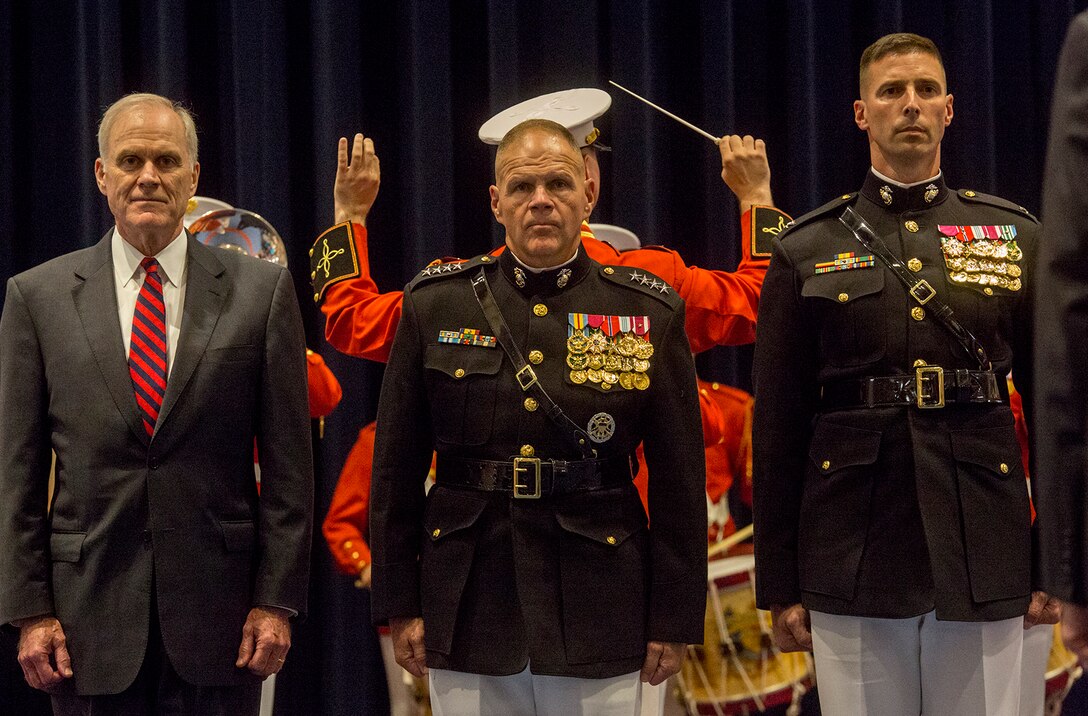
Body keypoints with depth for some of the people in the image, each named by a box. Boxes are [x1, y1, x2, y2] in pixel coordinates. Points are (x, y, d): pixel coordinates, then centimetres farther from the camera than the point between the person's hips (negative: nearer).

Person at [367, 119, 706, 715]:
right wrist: (399, 604, 2)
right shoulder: (435, 303, 4)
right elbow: (396, 470, 5)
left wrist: (673, 620, 0)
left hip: (597, 612, 0)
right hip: (468, 608, 1)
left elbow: (678, 483, 2)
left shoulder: (649, 313, 2)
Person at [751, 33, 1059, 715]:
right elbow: (777, 428, 4)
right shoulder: (807, 252, 5)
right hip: (853, 558, -1)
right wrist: (780, 585, 1)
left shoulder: (1017, 238, 8)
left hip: (985, 557, 1)